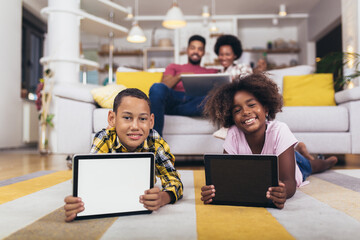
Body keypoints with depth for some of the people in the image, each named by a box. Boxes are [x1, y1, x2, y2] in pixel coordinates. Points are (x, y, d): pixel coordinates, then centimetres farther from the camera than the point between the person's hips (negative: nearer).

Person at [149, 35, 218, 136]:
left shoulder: (210, 72, 36)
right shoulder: (174, 67, 33)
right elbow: (164, 85, 13)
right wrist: (180, 76, -4)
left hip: (194, 102, 0)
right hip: (172, 98, 0)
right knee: (157, 87, -35)